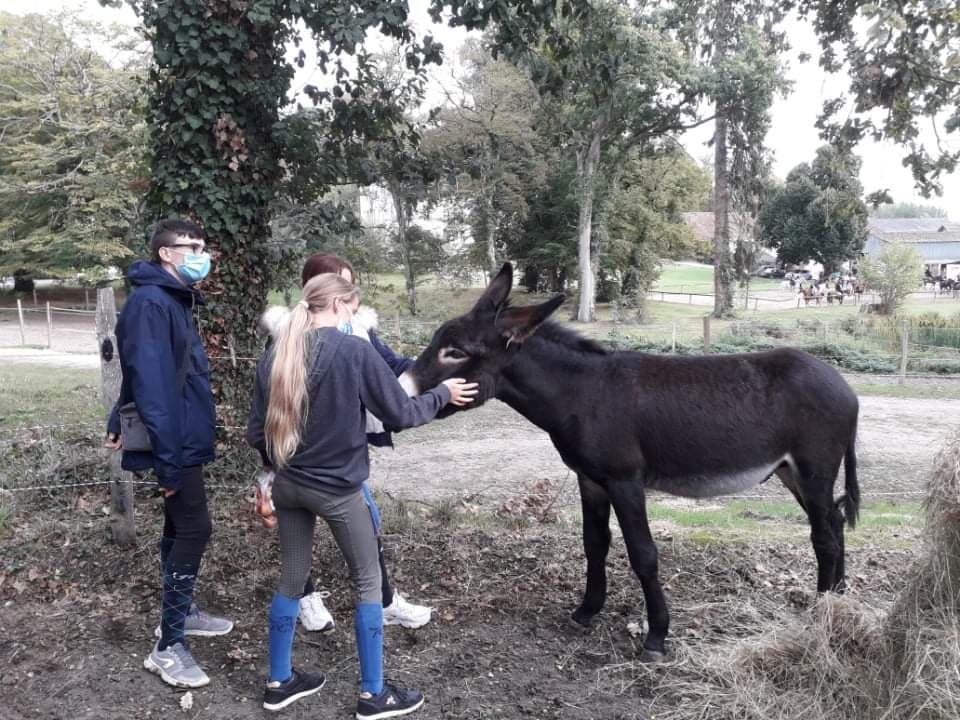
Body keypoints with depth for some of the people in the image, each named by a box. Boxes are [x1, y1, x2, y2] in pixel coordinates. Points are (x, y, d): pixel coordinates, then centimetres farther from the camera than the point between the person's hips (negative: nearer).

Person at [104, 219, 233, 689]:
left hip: (185, 438, 10)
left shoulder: (175, 300, 14)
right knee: (194, 530, -7)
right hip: (176, 441, -10)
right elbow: (150, 383, -25)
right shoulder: (150, 303, -19)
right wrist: (168, 457, -26)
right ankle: (168, 646, 2)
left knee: (180, 528, 18)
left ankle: (180, 612, 33)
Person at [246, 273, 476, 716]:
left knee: (291, 581, 19)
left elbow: (256, 431, 3)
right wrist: (443, 394, 4)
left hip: (288, 486, 6)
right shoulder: (353, 350, -17)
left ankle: (279, 683, 32)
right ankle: (373, 695, 18)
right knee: (368, 584, 10)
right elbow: (400, 414, -12)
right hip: (338, 489, -6)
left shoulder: (276, 354, 0)